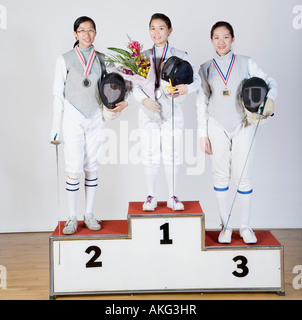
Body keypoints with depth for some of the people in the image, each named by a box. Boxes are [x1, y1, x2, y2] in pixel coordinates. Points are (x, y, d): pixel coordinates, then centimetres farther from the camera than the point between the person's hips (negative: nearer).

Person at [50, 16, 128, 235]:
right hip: (73, 118, -2)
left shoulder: (102, 59, 7)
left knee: (92, 168, 6)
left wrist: (125, 102, -6)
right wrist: (56, 126, -2)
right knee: (74, 170, -6)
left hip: (96, 118, 3)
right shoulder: (65, 60, 1)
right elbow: (58, 94, 1)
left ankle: (89, 215, 18)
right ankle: (72, 218, 7)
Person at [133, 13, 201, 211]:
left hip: (172, 112, -1)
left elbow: (196, 79, -1)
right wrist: (144, 100, -16)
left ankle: (173, 197, 14)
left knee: (172, 156, 1)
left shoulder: (180, 56, 3)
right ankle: (151, 196, 17)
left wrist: (187, 88, -22)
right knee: (150, 156, 5)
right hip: (149, 113, 1)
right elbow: (135, 85, 2)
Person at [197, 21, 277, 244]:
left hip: (243, 125, -1)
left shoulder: (246, 63, 4)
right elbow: (202, 103, 8)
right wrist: (203, 134, 3)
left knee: (243, 175, -2)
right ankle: (225, 226, 13)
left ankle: (246, 227, 11)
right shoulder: (206, 69, 7)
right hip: (217, 126, 1)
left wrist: (270, 98, -14)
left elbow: (270, 82, 9)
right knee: (221, 175, 3)